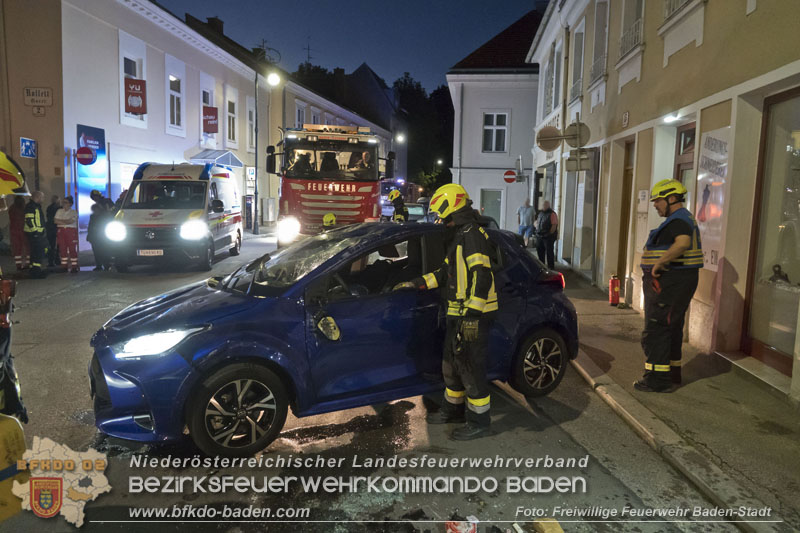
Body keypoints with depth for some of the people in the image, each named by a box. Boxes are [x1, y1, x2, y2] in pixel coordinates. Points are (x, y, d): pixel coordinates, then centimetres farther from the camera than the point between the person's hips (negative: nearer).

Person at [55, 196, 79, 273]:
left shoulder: (74, 212, 3)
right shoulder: (59, 211, 15)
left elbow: (71, 221, -12)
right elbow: (56, 221, 4)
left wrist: (61, 221, -2)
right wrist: (66, 222, -5)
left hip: (71, 231, -4)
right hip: (61, 231, 4)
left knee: (72, 248, -8)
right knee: (62, 249, 1)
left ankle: (74, 266, -8)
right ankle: (64, 266, 5)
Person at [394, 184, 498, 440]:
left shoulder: (472, 235, -16)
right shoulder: (461, 235, 18)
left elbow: (482, 277, -25)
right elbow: (447, 273, 24)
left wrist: (471, 314, -27)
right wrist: (416, 283, 21)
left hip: (473, 315, -11)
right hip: (460, 314, 11)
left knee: (471, 366, -3)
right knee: (452, 363, 20)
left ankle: (479, 422, 9)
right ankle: (453, 409, 36)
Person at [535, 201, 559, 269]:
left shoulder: (552, 214, -11)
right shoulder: (540, 213, 14)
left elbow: (554, 225, -16)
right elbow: (537, 222, 24)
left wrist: (549, 234, -15)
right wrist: (537, 228, 6)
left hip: (548, 237, -8)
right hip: (539, 236, 8)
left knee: (549, 252, -3)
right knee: (539, 250, 14)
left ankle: (551, 266, 4)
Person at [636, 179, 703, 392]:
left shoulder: (678, 220, -17)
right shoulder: (684, 219, 19)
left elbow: (682, 243, -37)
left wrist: (658, 263, -30)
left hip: (670, 282, -11)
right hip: (677, 281, 11)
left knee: (656, 330, -7)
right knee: (672, 328, 19)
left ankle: (657, 379, -3)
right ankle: (672, 372, 30)